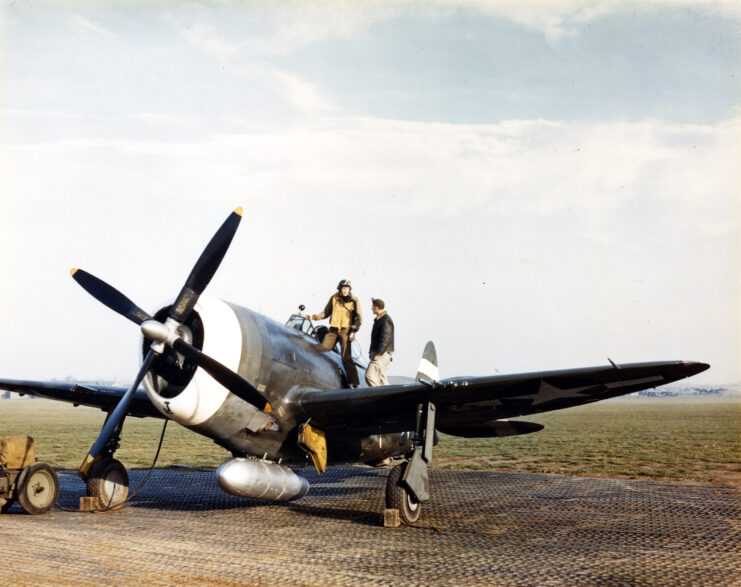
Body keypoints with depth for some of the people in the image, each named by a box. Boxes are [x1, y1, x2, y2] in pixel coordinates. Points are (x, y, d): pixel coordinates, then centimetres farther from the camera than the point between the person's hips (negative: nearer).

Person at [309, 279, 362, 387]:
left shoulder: (354, 300, 1)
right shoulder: (334, 298, 7)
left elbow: (358, 318, 1)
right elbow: (326, 313, 13)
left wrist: (353, 331, -10)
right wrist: (315, 317, -2)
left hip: (346, 330, -3)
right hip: (333, 330, 3)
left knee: (346, 357, -9)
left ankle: (352, 382, -4)